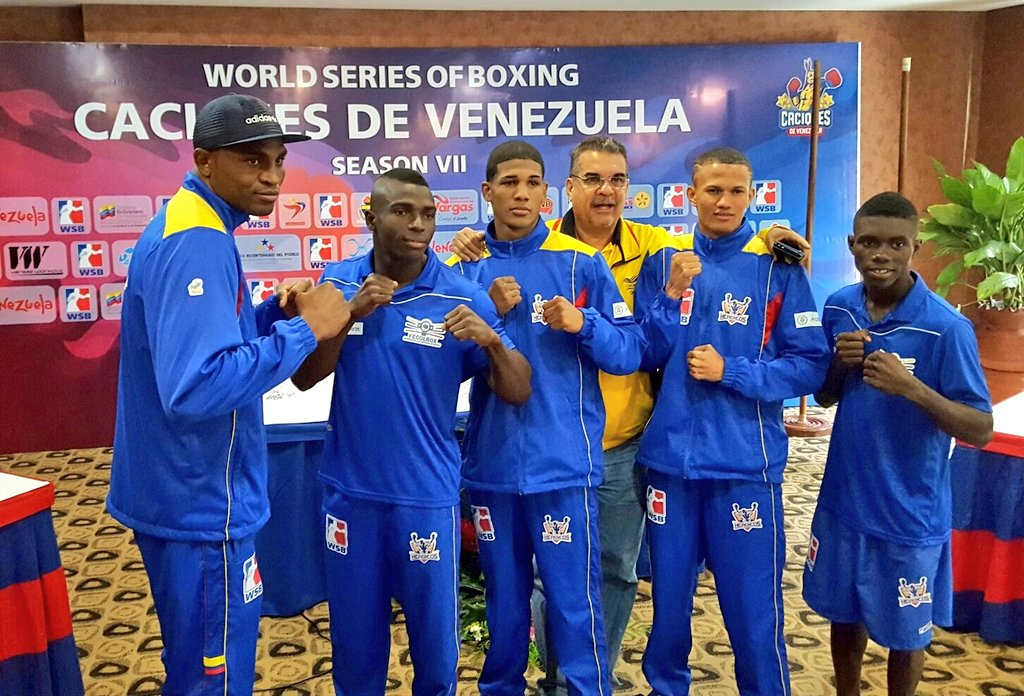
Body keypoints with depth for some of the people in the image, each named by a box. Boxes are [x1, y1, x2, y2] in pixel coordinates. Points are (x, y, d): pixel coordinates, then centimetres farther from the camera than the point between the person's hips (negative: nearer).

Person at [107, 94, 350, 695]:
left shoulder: (192, 230, 9)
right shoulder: (197, 243, -23)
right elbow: (195, 387, -34)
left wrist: (276, 314, 2)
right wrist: (304, 329, -25)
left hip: (188, 493, 10)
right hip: (201, 505, -10)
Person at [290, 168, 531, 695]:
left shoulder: (462, 296, -9)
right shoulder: (338, 282, -2)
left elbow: (518, 394, -9)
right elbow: (304, 378, -7)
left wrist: (492, 340, -28)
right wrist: (352, 313, -20)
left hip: (427, 495, -2)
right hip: (349, 491, 2)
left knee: (435, 637, 13)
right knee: (354, 638, 19)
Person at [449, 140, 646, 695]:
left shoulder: (581, 263, -2)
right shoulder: (464, 270, 5)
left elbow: (630, 353, -4)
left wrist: (583, 325, -21)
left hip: (564, 461, -3)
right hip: (491, 461, 3)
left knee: (574, 601, 1)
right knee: (503, 597, 18)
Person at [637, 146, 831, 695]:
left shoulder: (777, 267, -3)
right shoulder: (666, 258, 4)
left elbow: (809, 365, -5)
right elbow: (645, 356, 0)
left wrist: (730, 371, -15)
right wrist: (673, 290, -13)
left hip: (744, 464, -2)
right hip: (669, 458, 3)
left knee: (752, 608, 6)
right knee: (669, 598, 16)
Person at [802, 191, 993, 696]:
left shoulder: (946, 327, -19)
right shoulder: (837, 308, -2)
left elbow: (981, 431, -17)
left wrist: (912, 388, -32)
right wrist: (839, 363, -14)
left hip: (909, 515, -4)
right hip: (842, 502, 5)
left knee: (905, 632, 15)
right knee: (843, 615, 21)